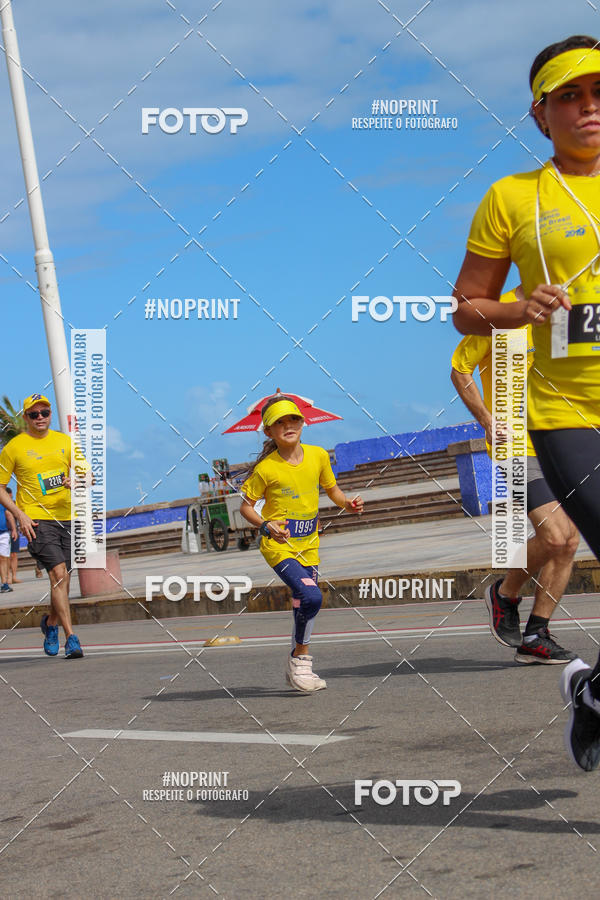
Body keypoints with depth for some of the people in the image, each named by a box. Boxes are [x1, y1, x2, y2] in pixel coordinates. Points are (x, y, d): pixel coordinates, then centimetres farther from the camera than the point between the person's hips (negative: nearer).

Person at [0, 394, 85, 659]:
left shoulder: (64, 441, 10)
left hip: (66, 517, 4)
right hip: (36, 520, -4)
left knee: (63, 580, 10)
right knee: (58, 574, -17)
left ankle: (51, 622, 38)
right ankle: (71, 638, -17)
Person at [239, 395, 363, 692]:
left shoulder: (317, 456, -1)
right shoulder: (266, 468, -14)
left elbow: (332, 491, 13)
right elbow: (246, 506, -6)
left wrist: (348, 503, -7)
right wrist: (265, 526, -23)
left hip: (308, 543, 5)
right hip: (278, 545, -5)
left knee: (304, 604, 12)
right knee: (311, 596, -23)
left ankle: (297, 667, 31)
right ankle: (301, 659, -3)